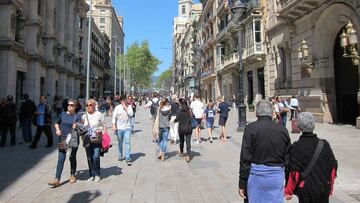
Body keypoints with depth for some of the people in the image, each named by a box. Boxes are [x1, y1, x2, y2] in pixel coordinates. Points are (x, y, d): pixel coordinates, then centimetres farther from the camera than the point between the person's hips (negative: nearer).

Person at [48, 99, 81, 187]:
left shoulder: (77, 117, -2)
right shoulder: (63, 114, 6)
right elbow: (56, 123, 20)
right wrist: (57, 129, 1)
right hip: (63, 139, 2)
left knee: (72, 158, 11)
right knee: (61, 159, -4)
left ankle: (72, 175, 31)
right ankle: (57, 180, -2)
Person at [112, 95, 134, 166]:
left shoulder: (129, 106, 3)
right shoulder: (117, 107, 1)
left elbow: (131, 114, -10)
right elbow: (114, 117, 0)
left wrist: (126, 108, -11)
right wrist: (114, 125, -8)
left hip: (127, 128, -1)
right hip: (119, 128, 1)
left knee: (127, 143, -8)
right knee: (120, 143, 13)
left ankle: (128, 159, -7)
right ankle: (120, 156, 31)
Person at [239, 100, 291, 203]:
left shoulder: (251, 129, -9)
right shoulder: (283, 130, 1)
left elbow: (245, 158, -11)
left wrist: (242, 184, -4)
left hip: (256, 174, -2)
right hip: (277, 175, 3)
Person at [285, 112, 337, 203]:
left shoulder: (296, 147, -14)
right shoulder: (324, 144, -3)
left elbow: (294, 172, -15)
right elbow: (333, 167, 3)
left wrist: (288, 191, -4)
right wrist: (330, 187, 18)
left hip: (305, 190, -3)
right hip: (323, 189, 3)